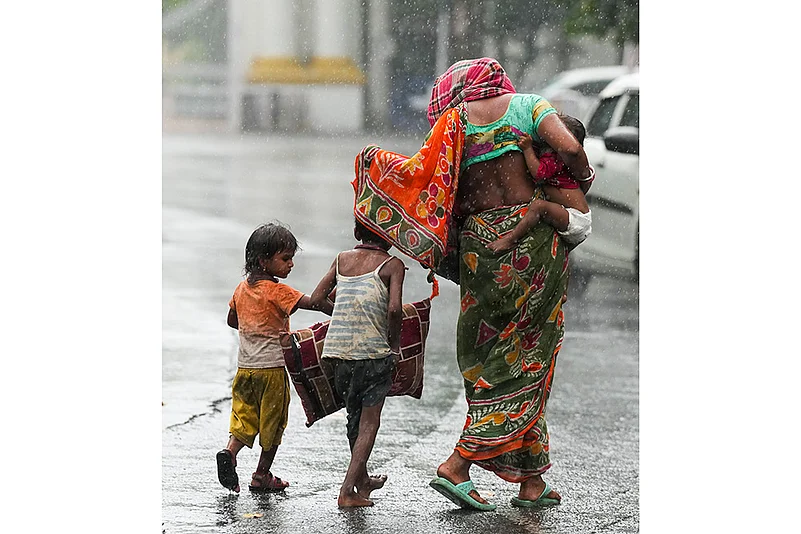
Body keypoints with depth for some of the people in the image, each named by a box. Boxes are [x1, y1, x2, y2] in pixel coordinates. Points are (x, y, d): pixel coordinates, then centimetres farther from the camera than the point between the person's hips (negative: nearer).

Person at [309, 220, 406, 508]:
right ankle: (348, 491, -6)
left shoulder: (342, 259, 11)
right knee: (369, 421, 4)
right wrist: (395, 344, -2)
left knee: (355, 415, 22)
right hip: (373, 351, -5)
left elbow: (316, 299, 9)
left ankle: (362, 479, 38)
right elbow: (394, 308, -16)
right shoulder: (392, 265, -3)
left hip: (338, 350, 5)